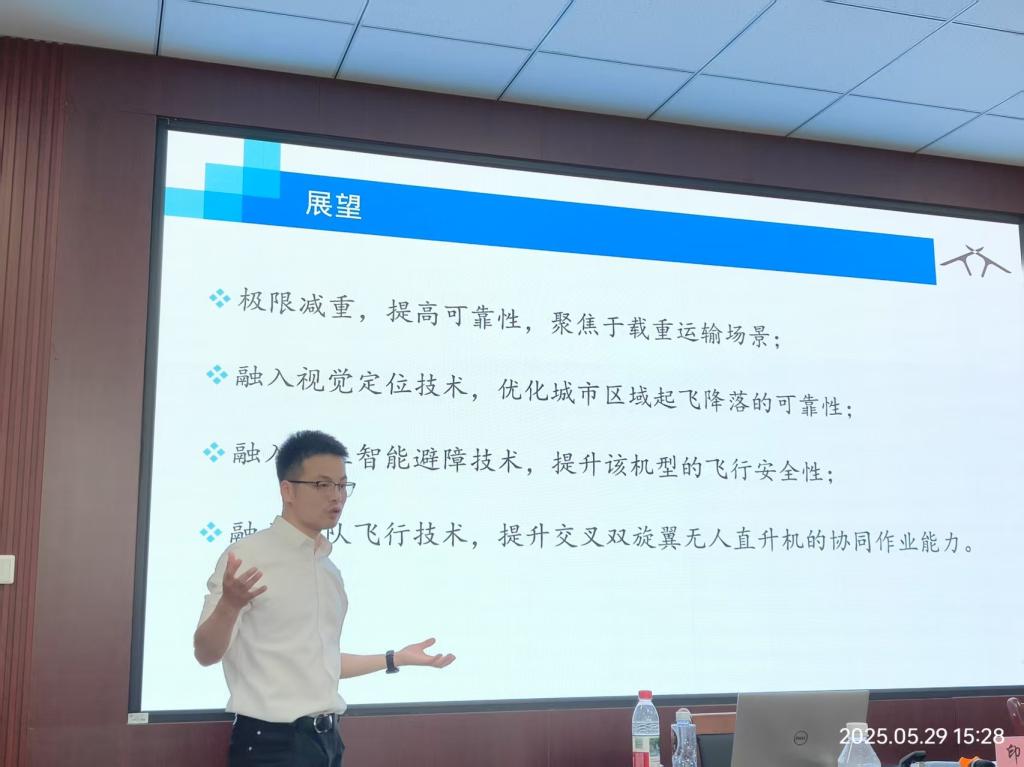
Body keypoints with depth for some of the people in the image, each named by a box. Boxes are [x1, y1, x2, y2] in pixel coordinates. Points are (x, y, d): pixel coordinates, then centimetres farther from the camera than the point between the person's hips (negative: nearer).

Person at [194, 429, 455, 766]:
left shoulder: (329, 570, 12)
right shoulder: (248, 555, -9)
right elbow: (206, 653, -12)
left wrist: (397, 658, 21)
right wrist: (229, 605, -31)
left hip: (327, 740, 7)